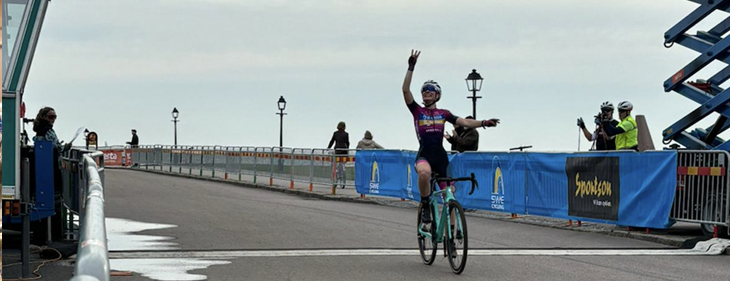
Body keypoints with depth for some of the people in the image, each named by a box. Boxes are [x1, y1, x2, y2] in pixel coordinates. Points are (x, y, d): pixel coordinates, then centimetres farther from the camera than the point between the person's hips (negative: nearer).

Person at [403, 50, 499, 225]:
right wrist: (411, 67, -12)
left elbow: (464, 122, 5)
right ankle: (425, 205, -18)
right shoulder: (417, 111, 7)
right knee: (424, 172, -39)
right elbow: (406, 90, -5)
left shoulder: (443, 114, 14)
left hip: (441, 157, 3)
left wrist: (483, 123, -12)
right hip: (424, 155, -3)